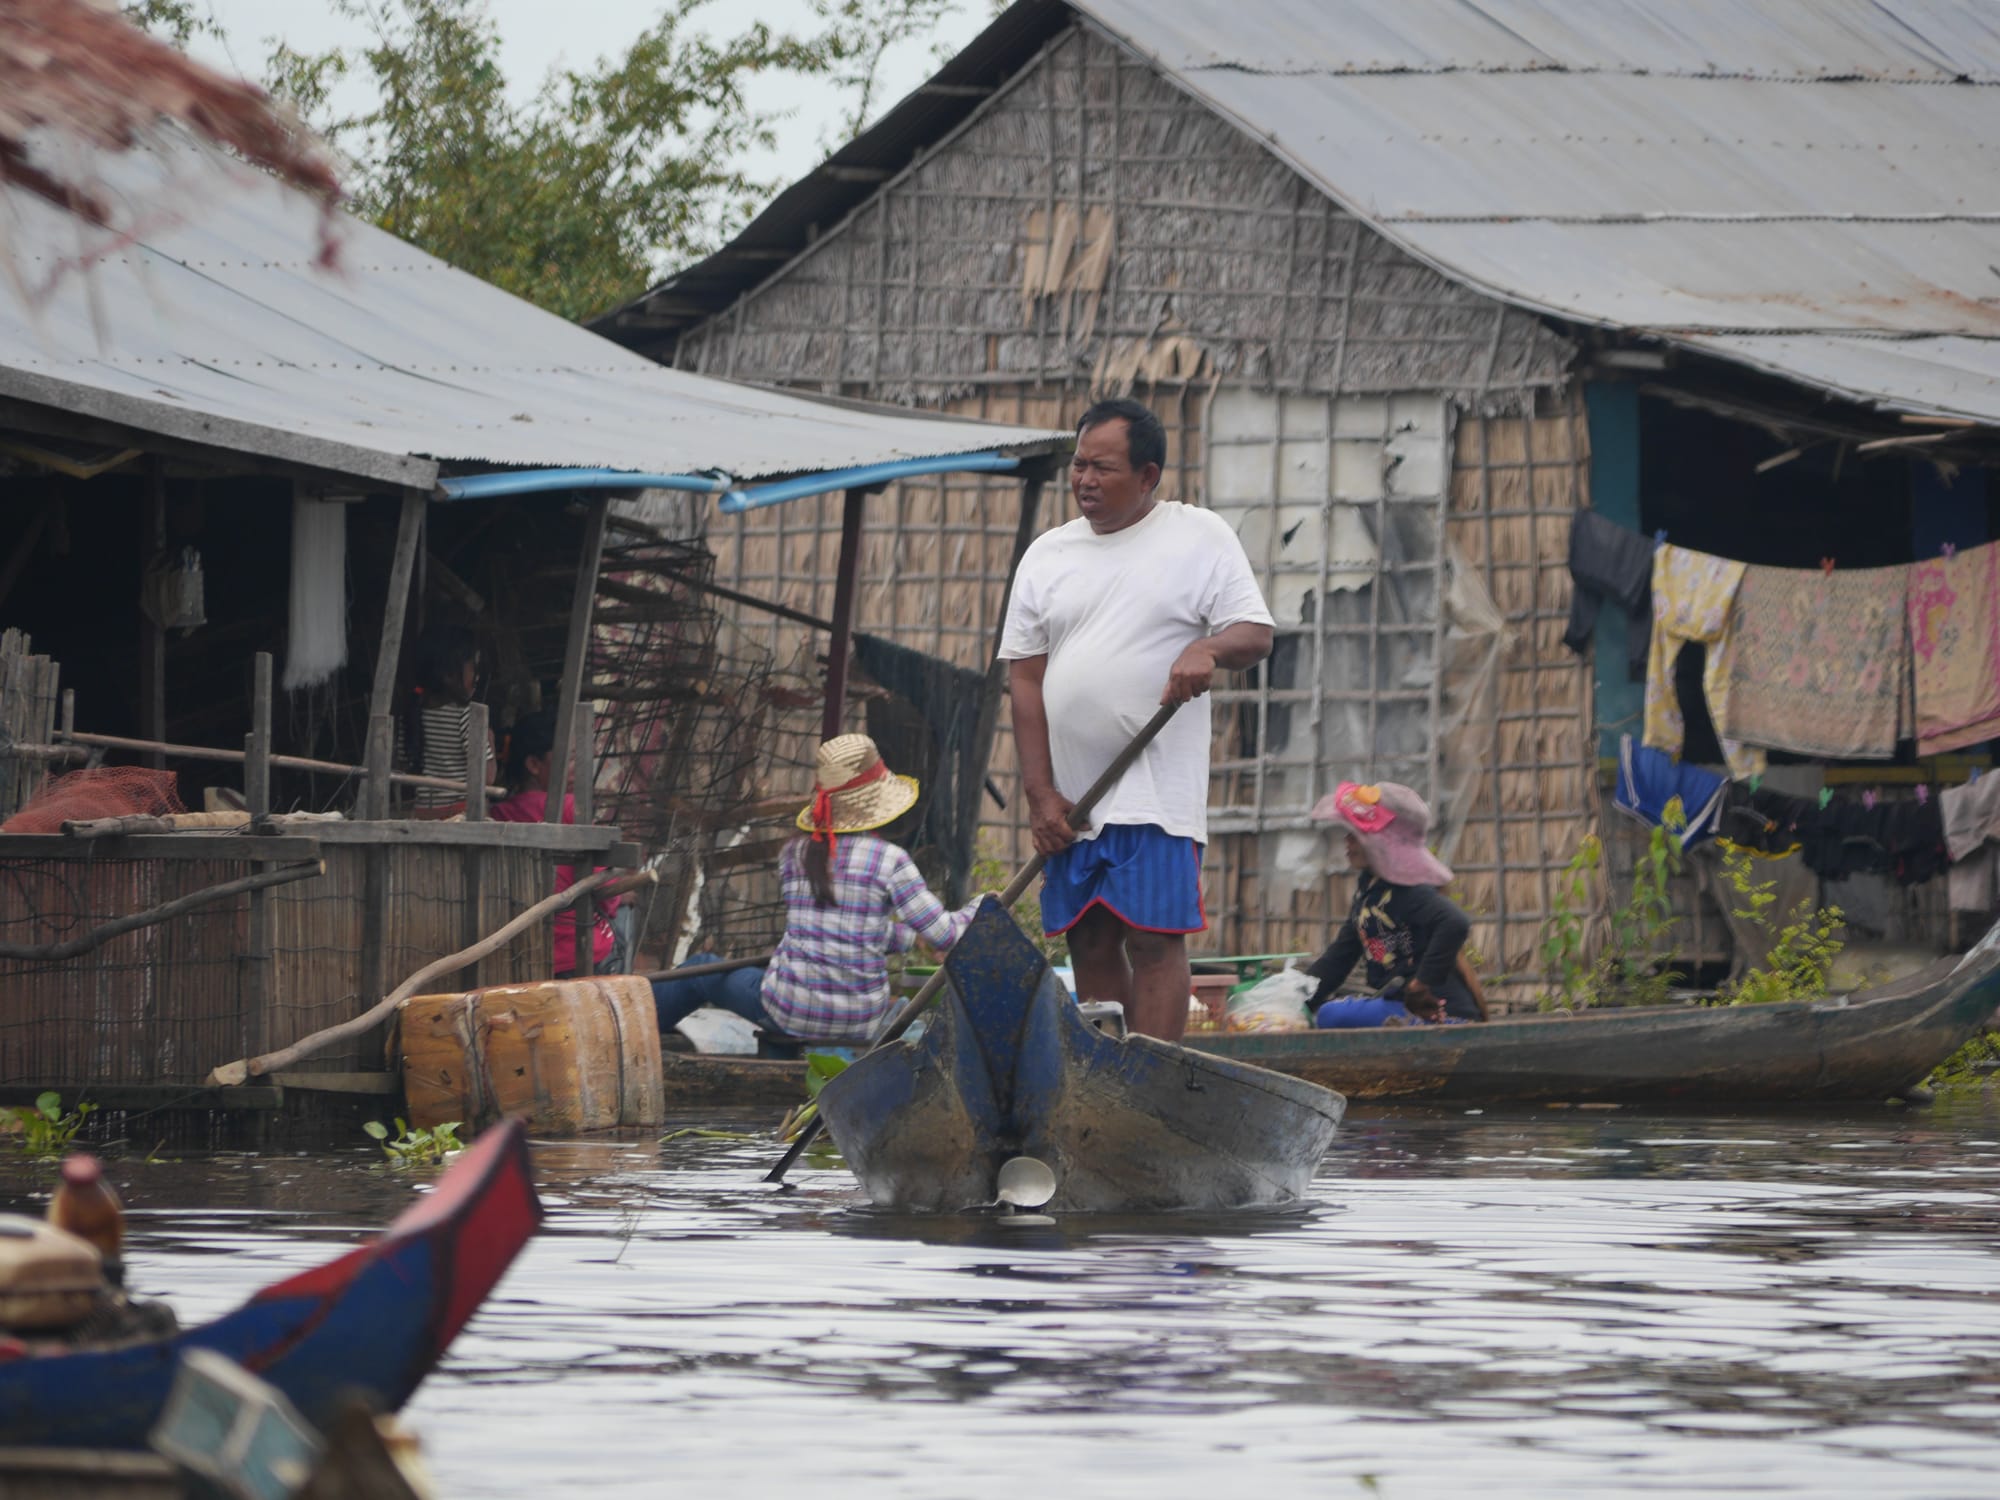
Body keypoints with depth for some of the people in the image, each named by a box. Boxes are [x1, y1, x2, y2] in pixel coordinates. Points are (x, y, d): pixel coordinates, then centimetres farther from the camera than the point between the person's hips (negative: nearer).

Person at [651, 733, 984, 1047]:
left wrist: (905, 935, 24)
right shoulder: (889, 861, -9)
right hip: (863, 1023, -1)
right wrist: (980, 907, 12)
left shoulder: (793, 855, 1)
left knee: (702, 973, 28)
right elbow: (944, 934, -7)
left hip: (790, 1014, 1)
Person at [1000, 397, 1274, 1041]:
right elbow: (1025, 679, 8)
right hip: (1068, 796, 4)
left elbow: (1256, 634, -2)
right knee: (1090, 947, 4)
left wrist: (1209, 648, -26)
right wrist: (1040, 794, -1)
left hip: (1157, 789, -4)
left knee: (1153, 939, -12)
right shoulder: (1048, 555, 12)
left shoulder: (1200, 538, 3)